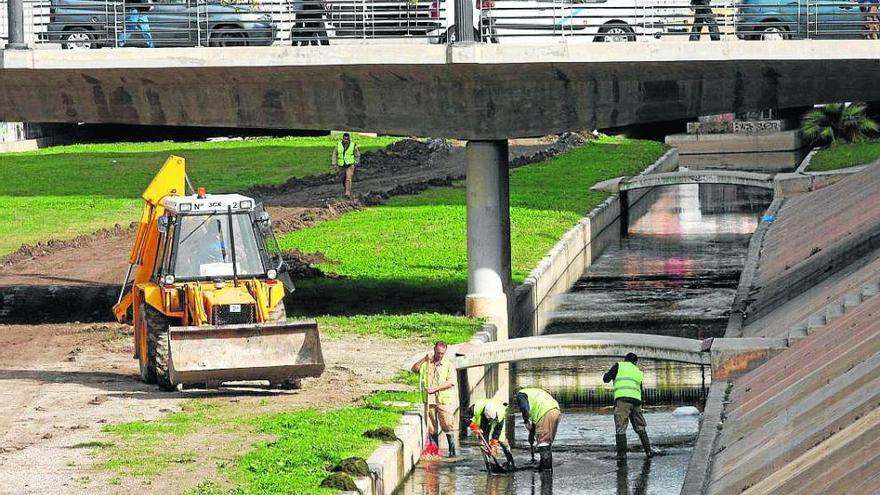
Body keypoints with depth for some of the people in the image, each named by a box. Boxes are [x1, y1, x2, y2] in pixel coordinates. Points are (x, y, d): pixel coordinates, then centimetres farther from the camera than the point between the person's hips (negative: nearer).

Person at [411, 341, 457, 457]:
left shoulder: (448, 364, 0)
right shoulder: (426, 362, 9)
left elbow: (451, 382, -9)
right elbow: (414, 369, -2)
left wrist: (435, 388, -15)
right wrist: (425, 359, -13)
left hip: (444, 400, -3)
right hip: (429, 400, 3)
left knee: (447, 425, -6)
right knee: (432, 428, 6)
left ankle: (452, 450, 1)